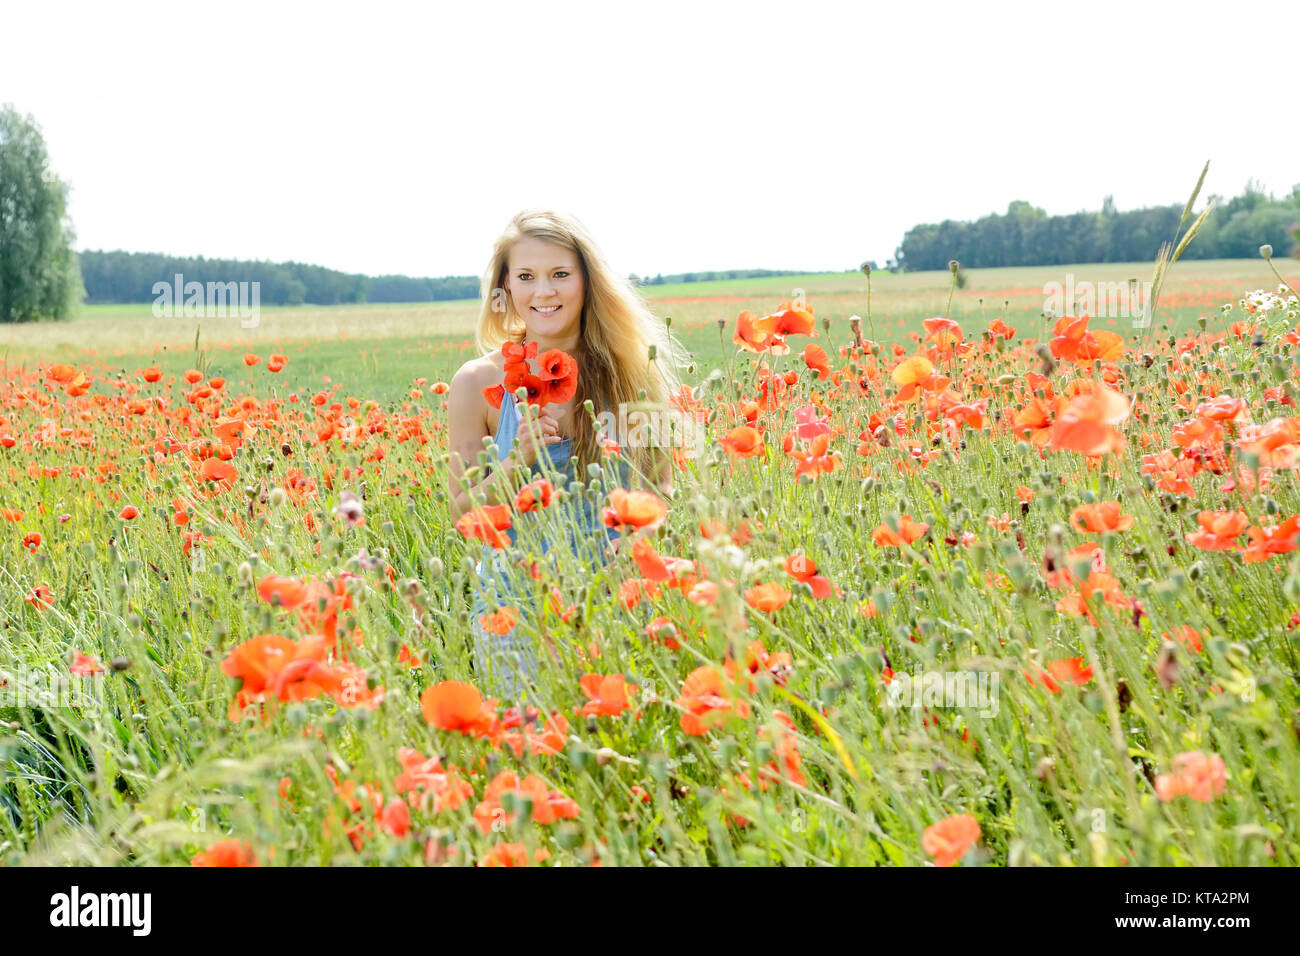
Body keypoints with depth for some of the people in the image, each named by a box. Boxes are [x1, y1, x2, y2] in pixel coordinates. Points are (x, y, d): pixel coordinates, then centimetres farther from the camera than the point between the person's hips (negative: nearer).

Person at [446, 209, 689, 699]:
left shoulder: (629, 370, 0)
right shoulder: (479, 382, -3)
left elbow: (661, 484, 8)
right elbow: (463, 512, 1)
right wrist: (518, 460, -16)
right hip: (517, 606, -1)